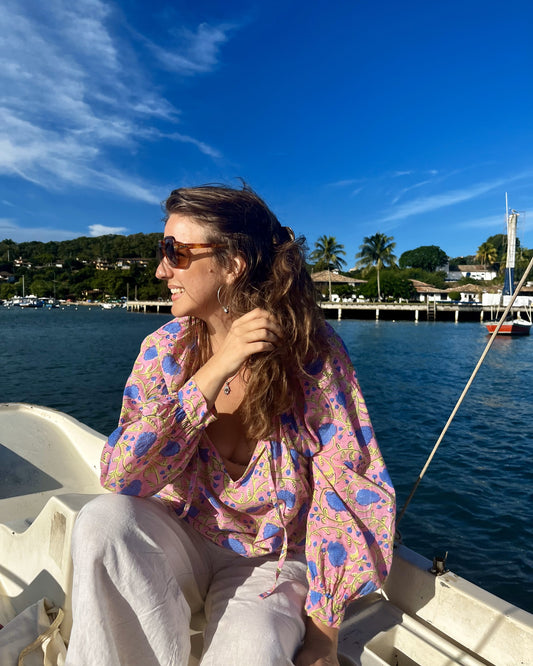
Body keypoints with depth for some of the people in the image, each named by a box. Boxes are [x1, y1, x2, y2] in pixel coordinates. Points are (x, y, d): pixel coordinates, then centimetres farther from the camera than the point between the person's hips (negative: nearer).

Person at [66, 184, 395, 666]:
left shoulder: (310, 352, -17)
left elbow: (346, 489, -13)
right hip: (182, 544, 4)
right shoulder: (165, 349, -10)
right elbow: (117, 476, -19)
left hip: (271, 560, -3)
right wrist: (212, 373, -29)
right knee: (103, 521, -25)